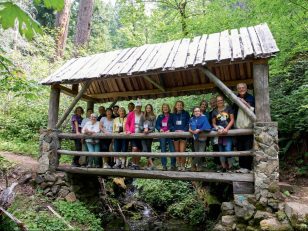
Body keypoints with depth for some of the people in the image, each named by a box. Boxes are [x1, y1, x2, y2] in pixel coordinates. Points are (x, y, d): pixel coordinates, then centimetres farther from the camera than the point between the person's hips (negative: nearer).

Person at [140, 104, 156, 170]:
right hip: (143, 134, 1)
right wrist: (144, 129, -12)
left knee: (149, 149, 1)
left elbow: (154, 126, -1)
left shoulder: (153, 117, 6)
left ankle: (148, 165, 7)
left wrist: (148, 130, -16)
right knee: (145, 149, -14)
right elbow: (140, 125, 6)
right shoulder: (142, 116, 13)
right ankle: (151, 164, -16)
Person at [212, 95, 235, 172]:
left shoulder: (228, 108, 4)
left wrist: (226, 129, -11)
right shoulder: (215, 112, 11)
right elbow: (214, 123, 10)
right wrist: (218, 129, -9)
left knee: (228, 150, -13)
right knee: (221, 151, 6)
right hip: (219, 133, 3)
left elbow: (232, 120, 0)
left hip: (228, 132, -3)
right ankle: (223, 167, 14)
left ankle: (230, 167, -1)